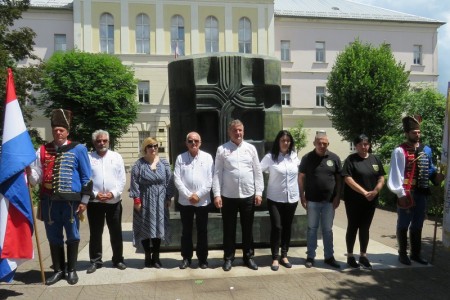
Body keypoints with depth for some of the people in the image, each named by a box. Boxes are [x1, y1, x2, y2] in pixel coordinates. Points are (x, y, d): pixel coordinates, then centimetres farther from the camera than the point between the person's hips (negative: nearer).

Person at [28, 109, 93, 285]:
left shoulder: (78, 149, -2)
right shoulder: (42, 151, 7)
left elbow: (86, 177, -1)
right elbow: (37, 178, 6)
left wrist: (84, 201, -4)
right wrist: (29, 172, -17)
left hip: (71, 202, -3)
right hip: (49, 202, 3)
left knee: (72, 237, 9)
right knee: (54, 237, 12)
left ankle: (72, 270, 24)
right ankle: (58, 270, 28)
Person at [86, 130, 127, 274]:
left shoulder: (117, 157, 5)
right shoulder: (88, 158, 2)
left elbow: (122, 179, 1)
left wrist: (113, 193, -12)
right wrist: (94, 194, -13)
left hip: (114, 201, 1)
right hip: (94, 202, 0)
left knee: (116, 232, 8)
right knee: (95, 233, 8)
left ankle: (118, 259, 21)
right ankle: (95, 261, 21)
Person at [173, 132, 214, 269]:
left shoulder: (207, 157, 0)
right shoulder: (180, 158, 3)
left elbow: (210, 179, -5)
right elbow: (177, 179, -4)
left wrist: (198, 195, -12)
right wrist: (188, 195, -12)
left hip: (202, 201, -1)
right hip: (185, 201, 1)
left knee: (202, 231, 8)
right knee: (186, 231, 10)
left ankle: (202, 258, 21)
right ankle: (186, 257, 23)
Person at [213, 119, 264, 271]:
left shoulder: (251, 148, 5)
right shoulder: (222, 149, -1)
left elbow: (258, 172, 5)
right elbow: (217, 173, -3)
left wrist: (259, 192, -1)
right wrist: (217, 194, -9)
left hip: (248, 195, 2)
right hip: (228, 196, -1)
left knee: (248, 229, 13)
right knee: (229, 229, 9)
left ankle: (249, 257, 28)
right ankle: (228, 258, 24)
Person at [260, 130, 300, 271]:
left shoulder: (294, 157, 5)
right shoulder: (270, 157, -7)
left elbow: (301, 174, 18)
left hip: (291, 198, 4)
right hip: (275, 198, -3)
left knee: (287, 227, 11)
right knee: (276, 227, -6)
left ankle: (284, 256, 24)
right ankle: (275, 258, 7)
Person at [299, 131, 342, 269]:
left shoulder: (334, 158, 2)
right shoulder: (307, 158, -2)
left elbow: (339, 178, 6)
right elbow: (301, 178, 0)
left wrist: (337, 197, -1)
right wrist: (302, 197, -5)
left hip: (329, 201, 1)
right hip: (312, 201, -1)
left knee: (328, 230, 11)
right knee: (312, 229, 8)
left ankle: (329, 257, 21)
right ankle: (310, 256, 17)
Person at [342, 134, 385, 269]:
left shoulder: (375, 159, 9)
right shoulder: (351, 159, -6)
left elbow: (381, 178, 8)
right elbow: (348, 179, -14)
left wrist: (375, 191, -10)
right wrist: (364, 192, -19)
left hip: (371, 201, 4)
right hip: (354, 200, -4)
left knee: (365, 228, 11)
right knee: (353, 227, 5)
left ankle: (363, 256, 22)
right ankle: (350, 256, 16)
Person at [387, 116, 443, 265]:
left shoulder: (426, 150, 11)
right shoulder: (400, 151, -11)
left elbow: (430, 168, 18)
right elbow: (396, 173, -15)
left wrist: (436, 176, -3)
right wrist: (400, 193, -20)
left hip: (422, 193, 7)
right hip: (407, 193, -6)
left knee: (417, 225, 16)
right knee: (404, 225, 6)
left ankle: (415, 254, 29)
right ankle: (402, 254, 19)